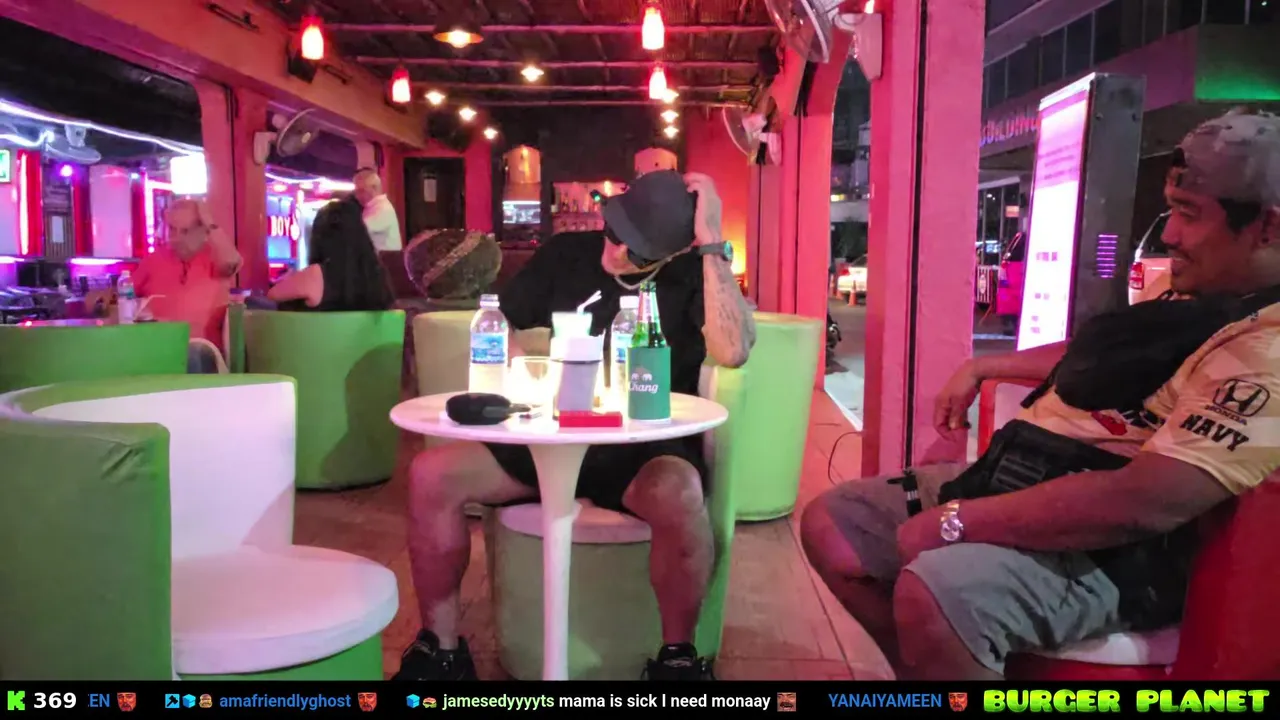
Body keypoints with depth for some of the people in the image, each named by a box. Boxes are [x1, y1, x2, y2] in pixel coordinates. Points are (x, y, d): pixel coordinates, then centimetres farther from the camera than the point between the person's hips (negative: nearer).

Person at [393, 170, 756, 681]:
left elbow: (733, 351, -25)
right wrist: (530, 349, -6)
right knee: (430, 476, -17)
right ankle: (440, 649, -1)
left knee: (677, 495, -39)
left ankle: (678, 655, -13)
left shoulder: (694, 274, -4)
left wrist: (712, 245, -22)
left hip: (645, 447, -3)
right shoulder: (564, 254, 5)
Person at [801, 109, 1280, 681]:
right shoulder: (1196, 299, 14)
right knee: (828, 524, 6)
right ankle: (920, 668, 19)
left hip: (1102, 552, -10)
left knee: (933, 592, -39)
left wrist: (957, 522, -25)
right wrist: (981, 367, 23)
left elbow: (1149, 501, -30)